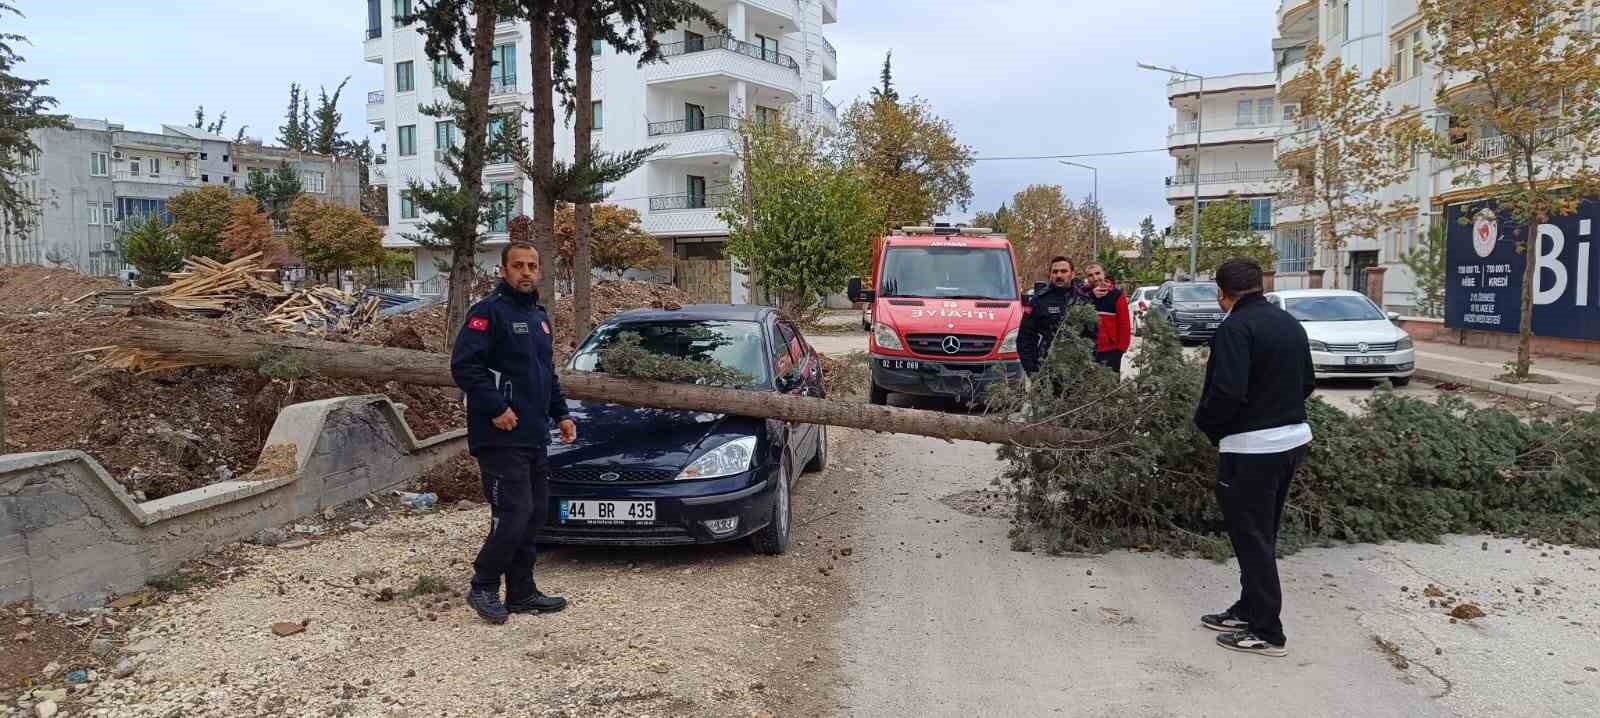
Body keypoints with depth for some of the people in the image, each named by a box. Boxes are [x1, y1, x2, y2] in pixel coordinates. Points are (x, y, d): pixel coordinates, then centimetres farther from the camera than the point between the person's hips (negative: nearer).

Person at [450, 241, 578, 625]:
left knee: (534, 517, 11)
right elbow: (463, 365, -18)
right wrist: (497, 408, -21)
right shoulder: (488, 312, -10)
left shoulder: (538, 315, 18)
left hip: (535, 437, 9)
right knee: (512, 517, -10)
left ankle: (522, 592, 22)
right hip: (501, 439, -9)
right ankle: (483, 588, 10)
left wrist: (561, 414, 19)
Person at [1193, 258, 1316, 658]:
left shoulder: (1235, 328, -17)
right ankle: (1249, 611, 29)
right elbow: (1307, 382, 17)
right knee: (1263, 535, 19)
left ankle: (1267, 632, 7)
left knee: (1252, 539, 1)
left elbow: (1227, 393, -25)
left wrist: (1205, 421, -7)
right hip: (1294, 438, 9)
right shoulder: (1290, 324, 11)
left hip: (1251, 448, -9)